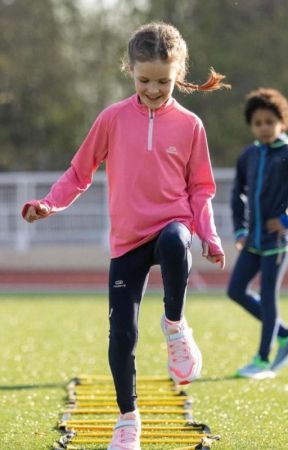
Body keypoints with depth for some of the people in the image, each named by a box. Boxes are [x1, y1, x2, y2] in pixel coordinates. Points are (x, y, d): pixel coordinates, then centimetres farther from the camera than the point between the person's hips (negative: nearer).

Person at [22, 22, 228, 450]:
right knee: (121, 334, -3)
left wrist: (210, 237, -6)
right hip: (127, 238, 1)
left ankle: (175, 325, -13)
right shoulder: (114, 118, 1)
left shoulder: (189, 125, 1)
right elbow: (80, 172, 8)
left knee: (174, 244, -40)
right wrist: (49, 204, -8)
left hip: (172, 224, -1)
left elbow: (199, 189, 7)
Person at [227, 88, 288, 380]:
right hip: (253, 238, 7)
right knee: (236, 291, 5)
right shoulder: (248, 156, 8)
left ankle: (262, 360, 6)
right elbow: (238, 194, 18)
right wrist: (240, 229, 9)